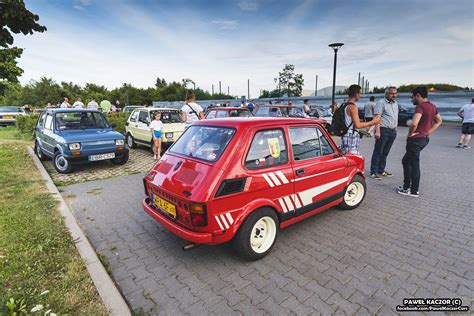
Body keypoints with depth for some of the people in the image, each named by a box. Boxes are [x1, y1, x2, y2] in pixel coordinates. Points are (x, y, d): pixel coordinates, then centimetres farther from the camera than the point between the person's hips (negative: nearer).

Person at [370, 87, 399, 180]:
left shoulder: (395, 103, 18)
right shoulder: (381, 103, -8)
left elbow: (395, 117, 24)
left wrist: (395, 129, 17)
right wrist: (377, 131, -24)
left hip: (393, 131, 8)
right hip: (383, 130, -8)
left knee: (385, 153, 12)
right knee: (378, 152, -4)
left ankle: (381, 170, 20)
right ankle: (374, 172, -1)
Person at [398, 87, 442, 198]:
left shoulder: (420, 106, -18)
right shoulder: (432, 106, 12)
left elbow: (414, 123, -32)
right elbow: (439, 120, 25)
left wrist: (410, 134, -15)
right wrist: (429, 132, 16)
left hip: (416, 139, -9)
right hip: (425, 138, 9)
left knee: (414, 165, 0)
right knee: (406, 161, 20)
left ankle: (414, 191, 10)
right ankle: (407, 185, 25)